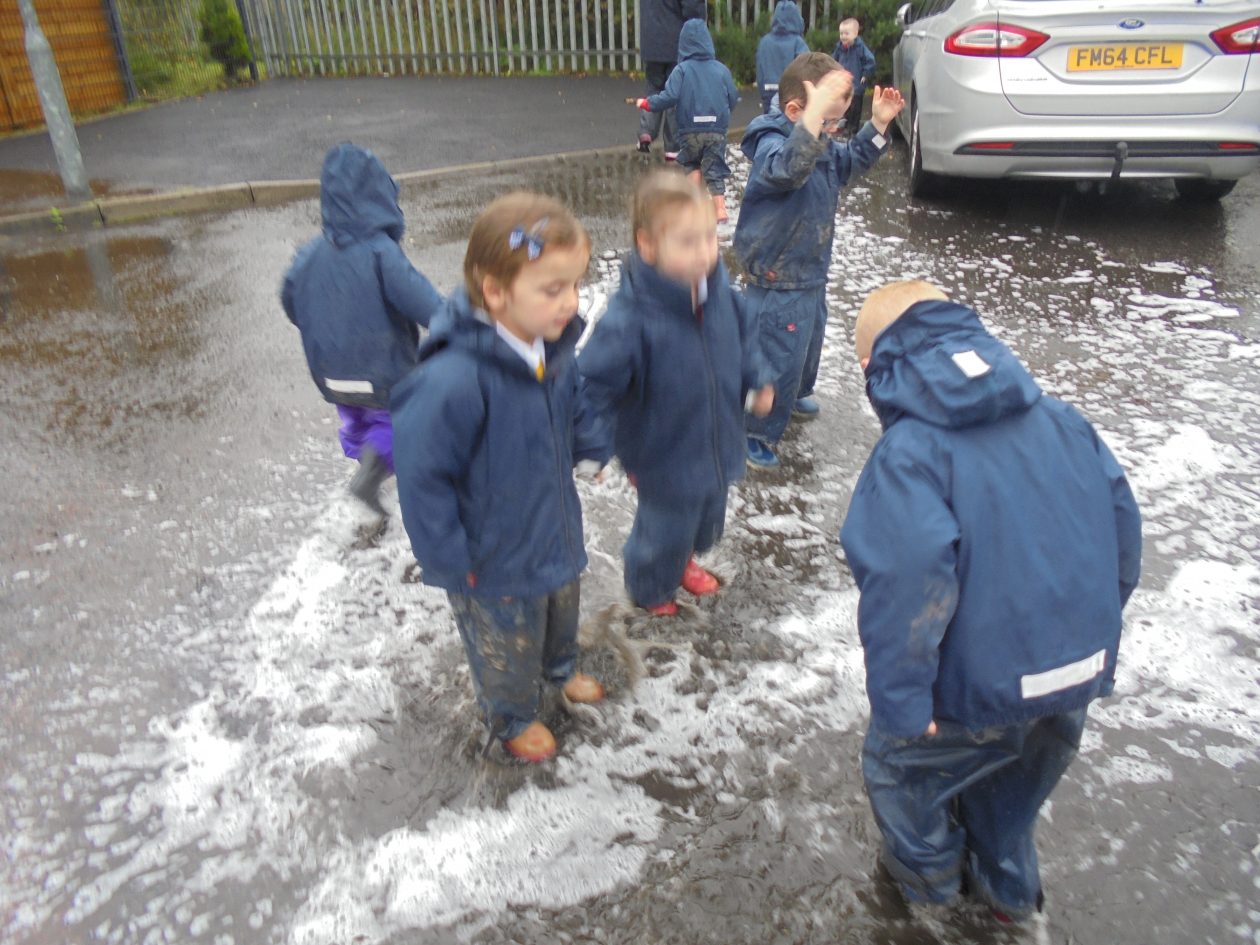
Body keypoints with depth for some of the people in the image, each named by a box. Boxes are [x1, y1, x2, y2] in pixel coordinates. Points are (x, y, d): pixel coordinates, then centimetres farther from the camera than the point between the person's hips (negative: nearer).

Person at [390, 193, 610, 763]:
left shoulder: (554, 346, -14)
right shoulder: (454, 380, -38)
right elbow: (420, 477, -29)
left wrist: (592, 450, 4)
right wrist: (451, 563, -22)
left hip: (556, 528, 7)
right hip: (496, 561, -6)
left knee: (561, 611, 34)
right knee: (508, 647, 22)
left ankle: (561, 669, 67)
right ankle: (513, 719, 53)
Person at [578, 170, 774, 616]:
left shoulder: (718, 289, -15)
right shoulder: (631, 319, -35)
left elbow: (743, 333, 7)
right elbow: (591, 389, -28)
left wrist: (758, 381, -1)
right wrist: (613, 449, -22)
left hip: (719, 446, 6)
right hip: (667, 461, -6)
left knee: (707, 520, 31)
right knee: (664, 532, 19)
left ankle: (683, 561, 65)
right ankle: (650, 589, 53)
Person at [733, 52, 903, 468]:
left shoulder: (823, 148, 4)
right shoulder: (772, 145, -26)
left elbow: (851, 160, 22)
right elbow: (789, 167, -49)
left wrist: (878, 123, 8)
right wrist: (817, 108, -57)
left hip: (811, 275, 10)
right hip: (778, 283, -10)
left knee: (809, 343, 28)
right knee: (778, 359, 0)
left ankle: (796, 395, 54)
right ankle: (756, 432, 17)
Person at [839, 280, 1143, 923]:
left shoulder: (909, 450, -20)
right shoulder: (1057, 417, 1)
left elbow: (909, 578, -32)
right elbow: (1120, 516, 6)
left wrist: (899, 699, -23)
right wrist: (1094, 625, 18)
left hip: (982, 684, -6)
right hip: (1083, 672, 7)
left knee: (897, 765, 24)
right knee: (1018, 780, 33)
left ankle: (929, 872, 49)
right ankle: (1007, 887, 57)